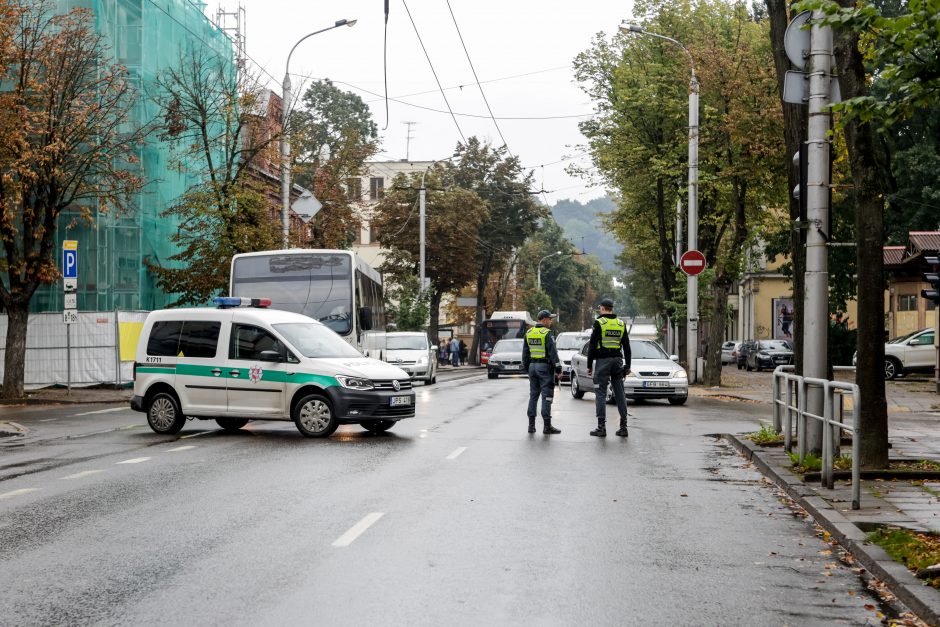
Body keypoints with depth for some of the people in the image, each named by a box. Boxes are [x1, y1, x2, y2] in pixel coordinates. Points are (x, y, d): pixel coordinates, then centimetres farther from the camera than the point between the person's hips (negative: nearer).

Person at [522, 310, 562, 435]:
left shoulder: (528, 333, 9)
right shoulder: (547, 333, -12)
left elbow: (525, 353, 13)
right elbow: (553, 353, -16)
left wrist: (526, 368, 19)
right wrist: (558, 369, -12)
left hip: (532, 366, 7)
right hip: (545, 367, -7)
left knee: (533, 395, 11)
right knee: (546, 396, -4)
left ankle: (531, 424, 11)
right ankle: (547, 426, -5)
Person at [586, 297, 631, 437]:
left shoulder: (598, 323, -6)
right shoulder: (621, 324, 10)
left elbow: (592, 346, -7)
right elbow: (627, 347, 12)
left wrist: (589, 365, -2)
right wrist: (627, 365, 17)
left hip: (603, 361, -5)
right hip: (617, 360, 5)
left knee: (600, 394, -2)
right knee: (620, 394, 8)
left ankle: (601, 427, -6)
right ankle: (623, 427, 8)